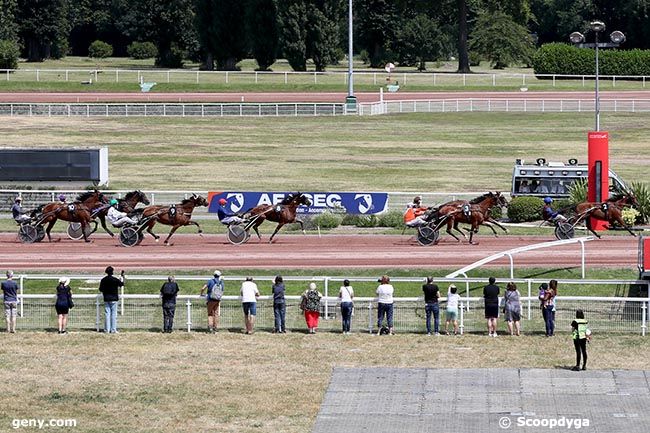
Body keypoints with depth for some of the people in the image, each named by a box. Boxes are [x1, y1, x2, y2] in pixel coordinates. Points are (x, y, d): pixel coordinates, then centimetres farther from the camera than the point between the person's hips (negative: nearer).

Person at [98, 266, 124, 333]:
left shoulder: (103, 280, 0)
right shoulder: (115, 280, -10)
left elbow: (101, 289, 3)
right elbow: (122, 284, 7)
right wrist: (122, 277, 24)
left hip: (106, 299, 3)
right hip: (114, 299, -3)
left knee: (107, 314, 6)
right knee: (114, 314, 1)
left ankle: (107, 330, 4)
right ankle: (113, 330, -1)